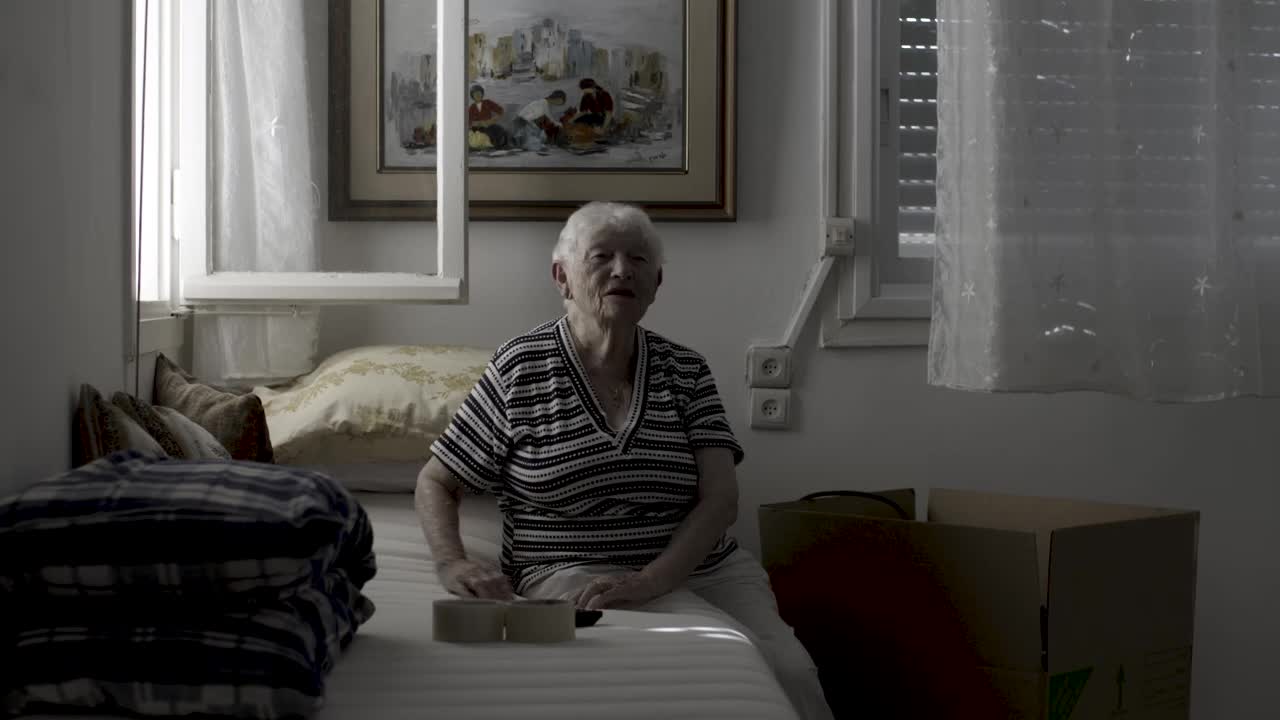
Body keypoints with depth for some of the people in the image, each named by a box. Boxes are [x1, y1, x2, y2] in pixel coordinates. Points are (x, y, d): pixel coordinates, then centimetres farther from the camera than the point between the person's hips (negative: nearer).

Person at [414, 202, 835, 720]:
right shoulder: (519, 369, 1)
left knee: (791, 670, -26)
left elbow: (720, 500, -3)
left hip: (707, 564, 3)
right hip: (579, 574, -3)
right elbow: (435, 484, 8)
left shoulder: (686, 371, 8)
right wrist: (452, 564, -13)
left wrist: (647, 581, -20)